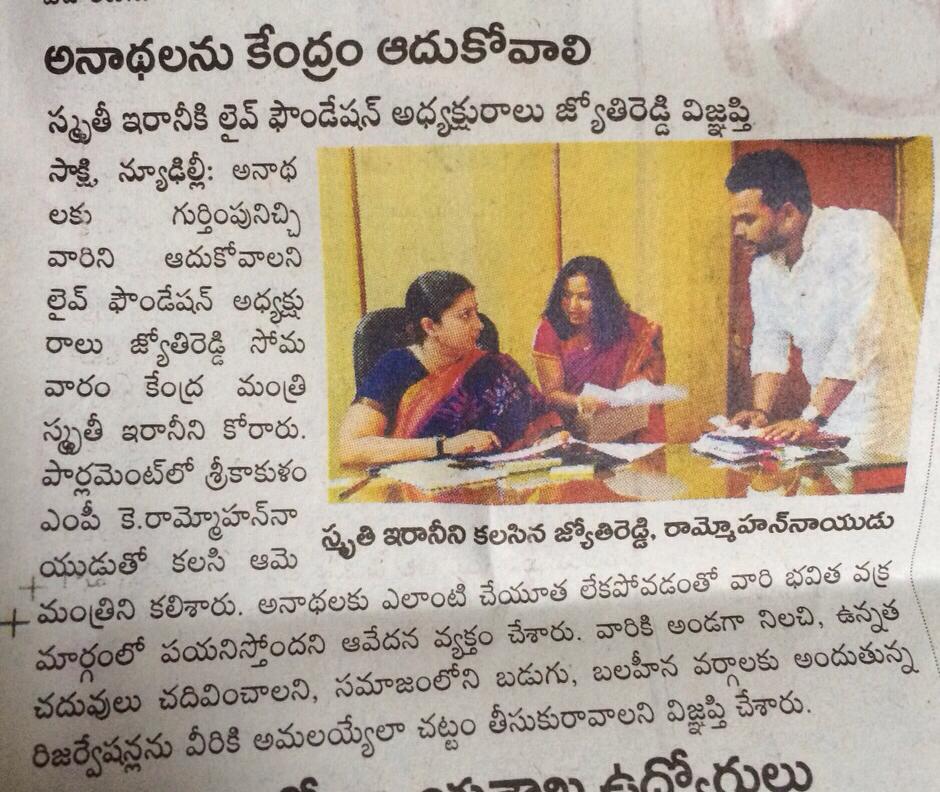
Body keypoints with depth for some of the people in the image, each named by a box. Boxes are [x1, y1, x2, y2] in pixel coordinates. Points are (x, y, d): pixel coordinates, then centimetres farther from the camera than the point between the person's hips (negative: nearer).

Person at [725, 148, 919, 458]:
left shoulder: (861, 233, -18)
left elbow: (860, 336, -26)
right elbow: (770, 341, 11)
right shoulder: (765, 264, 5)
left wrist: (810, 419, -29)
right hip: (827, 415, 6)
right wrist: (761, 411, -4)